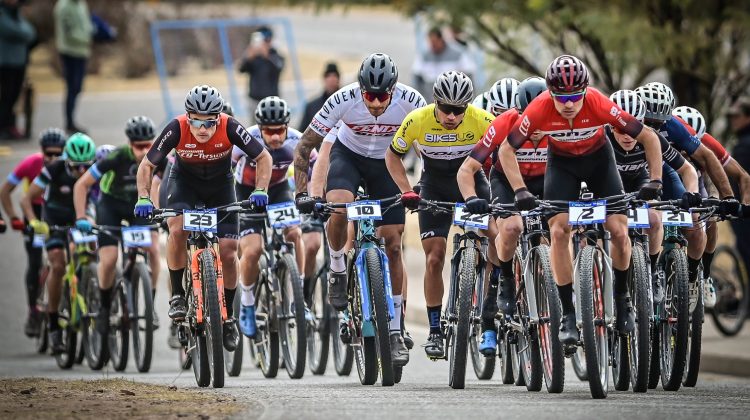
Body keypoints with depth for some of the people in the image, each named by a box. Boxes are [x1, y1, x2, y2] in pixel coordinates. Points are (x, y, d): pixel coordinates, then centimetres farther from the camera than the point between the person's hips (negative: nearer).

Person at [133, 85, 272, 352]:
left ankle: (228, 316, 13)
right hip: (185, 182, -1)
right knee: (177, 229, -30)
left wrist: (260, 191, -31)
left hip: (220, 185, 1)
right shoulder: (177, 129, -29)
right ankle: (177, 295, -12)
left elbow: (263, 158, -17)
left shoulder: (230, 128, -29)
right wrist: (143, 198, -32)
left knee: (228, 253, -8)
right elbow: (147, 165, -18)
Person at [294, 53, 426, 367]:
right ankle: (337, 272, -6)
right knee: (339, 208, -34)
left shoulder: (409, 100, -28)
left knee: (393, 245, -3)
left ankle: (395, 332, 6)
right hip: (348, 155, -1)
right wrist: (302, 193, -30)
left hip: (385, 163, 1)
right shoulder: (344, 100, -31)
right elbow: (305, 146, -22)